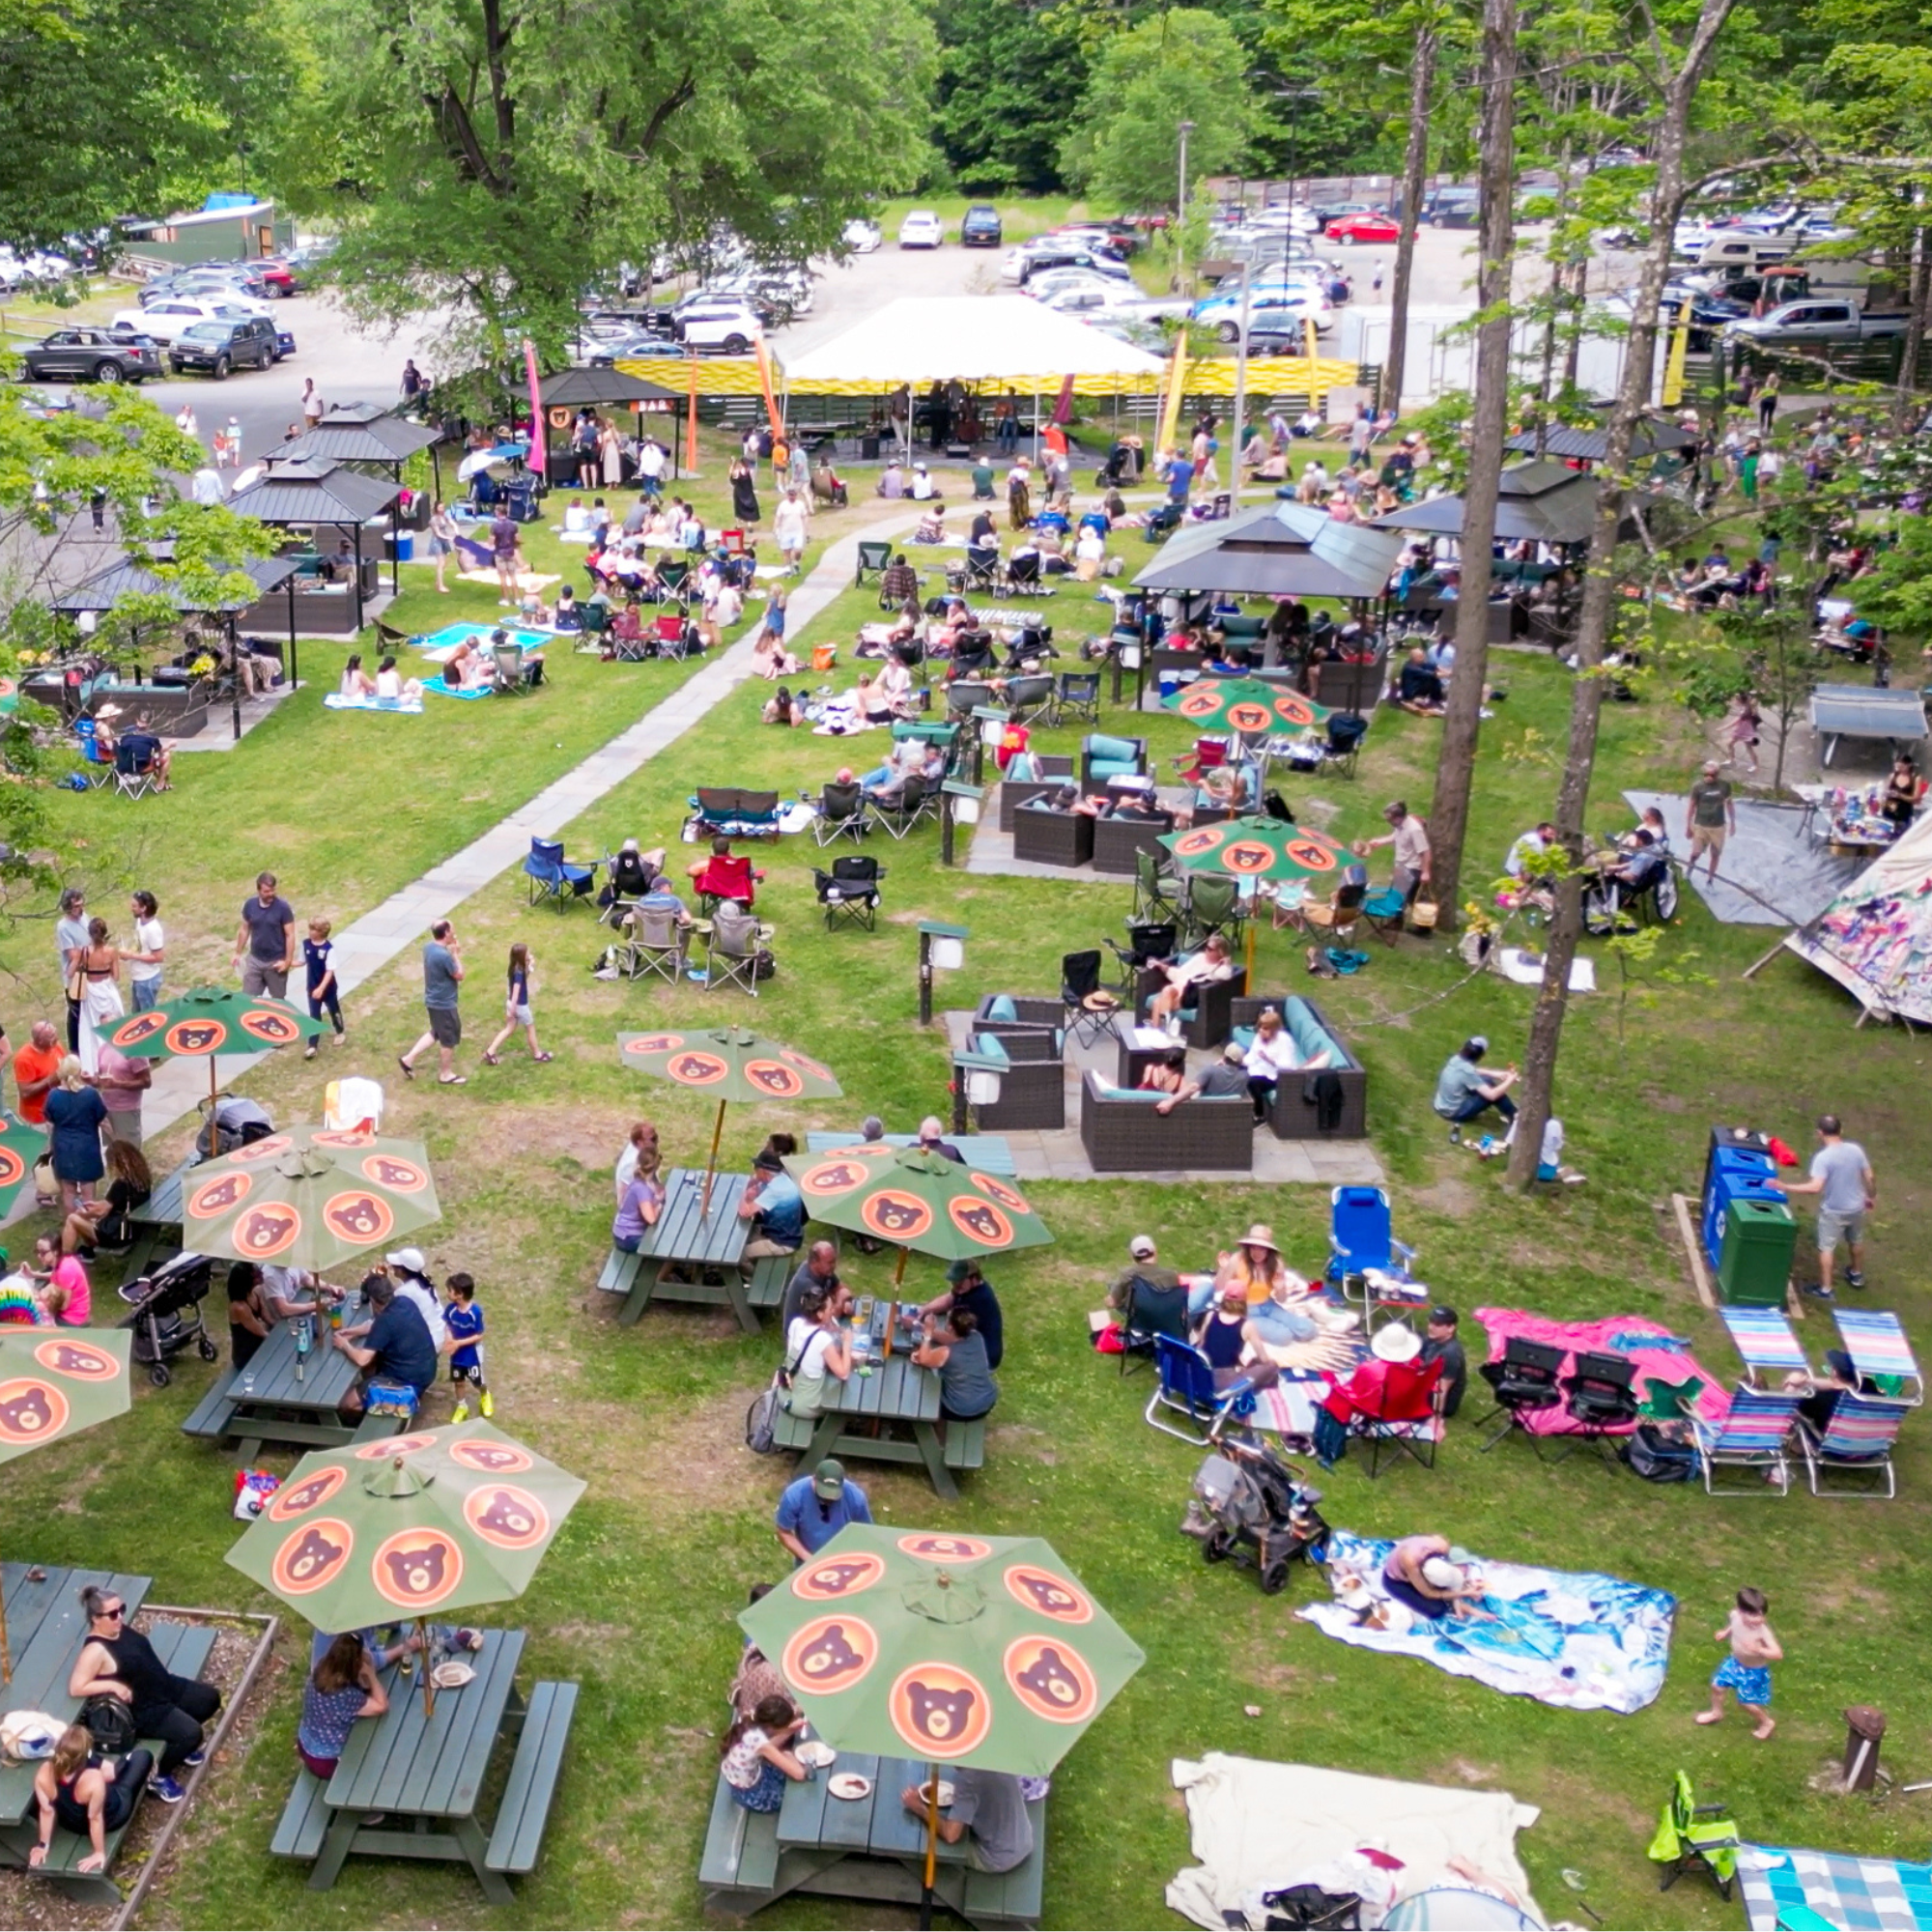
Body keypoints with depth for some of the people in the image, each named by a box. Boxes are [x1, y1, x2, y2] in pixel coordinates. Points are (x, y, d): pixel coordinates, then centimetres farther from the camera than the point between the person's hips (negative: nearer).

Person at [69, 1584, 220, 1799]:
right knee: (191, 1733, -22)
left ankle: (178, 1743, 31)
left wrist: (163, 1675, 9)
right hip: (145, 1710, -9)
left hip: (166, 1688, 9)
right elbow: (75, 1688, -31)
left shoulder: (119, 1628, 1)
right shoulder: (96, 1650, -25)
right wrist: (114, 1685, -30)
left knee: (210, 1697, 13)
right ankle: (160, 1775, 2)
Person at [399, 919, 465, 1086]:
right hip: (444, 1004, -9)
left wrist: (452, 954, 2)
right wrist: (456, 955, -9)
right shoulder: (444, 955, -30)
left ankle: (408, 1058, 25)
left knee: (436, 1033, 26)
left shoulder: (429, 948, -1)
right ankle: (445, 1074, 25)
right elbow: (459, 975, -17)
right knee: (449, 1039, 9)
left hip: (433, 1000, 9)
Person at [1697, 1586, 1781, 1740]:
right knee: (1717, 1686, 21)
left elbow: (1778, 1654, -41)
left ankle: (1767, 1723, 39)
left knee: (1747, 1703, 8)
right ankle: (1717, 1713, 51)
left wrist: (1758, 1649, -52)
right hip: (1735, 1663, 6)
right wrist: (1725, 1632, -8)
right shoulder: (1735, 1616, -20)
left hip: (1754, 1671, -6)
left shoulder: (1762, 1631, -38)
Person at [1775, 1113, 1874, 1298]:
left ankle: (1825, 1289, 17)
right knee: (1856, 1241, 27)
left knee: (1827, 1248, 10)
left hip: (1833, 1211, -6)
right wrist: (1872, 1196, 16)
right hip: (1856, 1207, 6)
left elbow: (1815, 1187, -33)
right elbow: (1869, 1177, -2)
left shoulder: (1823, 1157, -27)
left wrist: (1785, 1187, -30)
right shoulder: (1856, 1150, -10)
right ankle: (1856, 1275, 49)